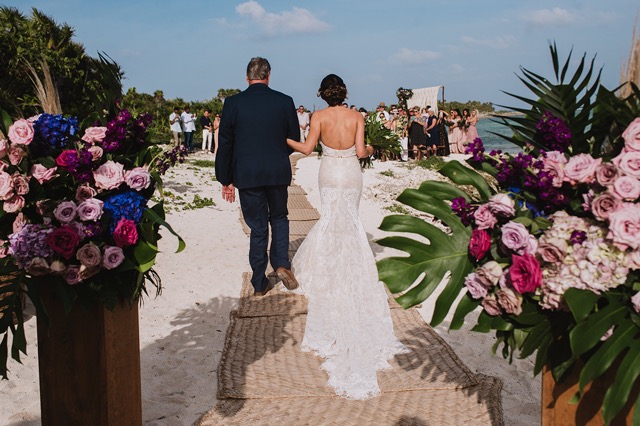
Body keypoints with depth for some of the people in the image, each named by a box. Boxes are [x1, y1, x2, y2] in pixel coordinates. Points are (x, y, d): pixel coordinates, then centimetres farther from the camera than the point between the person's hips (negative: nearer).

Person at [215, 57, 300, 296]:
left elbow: (225, 145, -3)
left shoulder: (233, 103, -5)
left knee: (258, 228, 9)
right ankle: (281, 264, 4)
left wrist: (225, 180, 6)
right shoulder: (284, 101, -3)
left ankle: (260, 284, 16)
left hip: (246, 175, 0)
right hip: (278, 174, 1)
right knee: (279, 218, 23)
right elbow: (295, 140, 4)